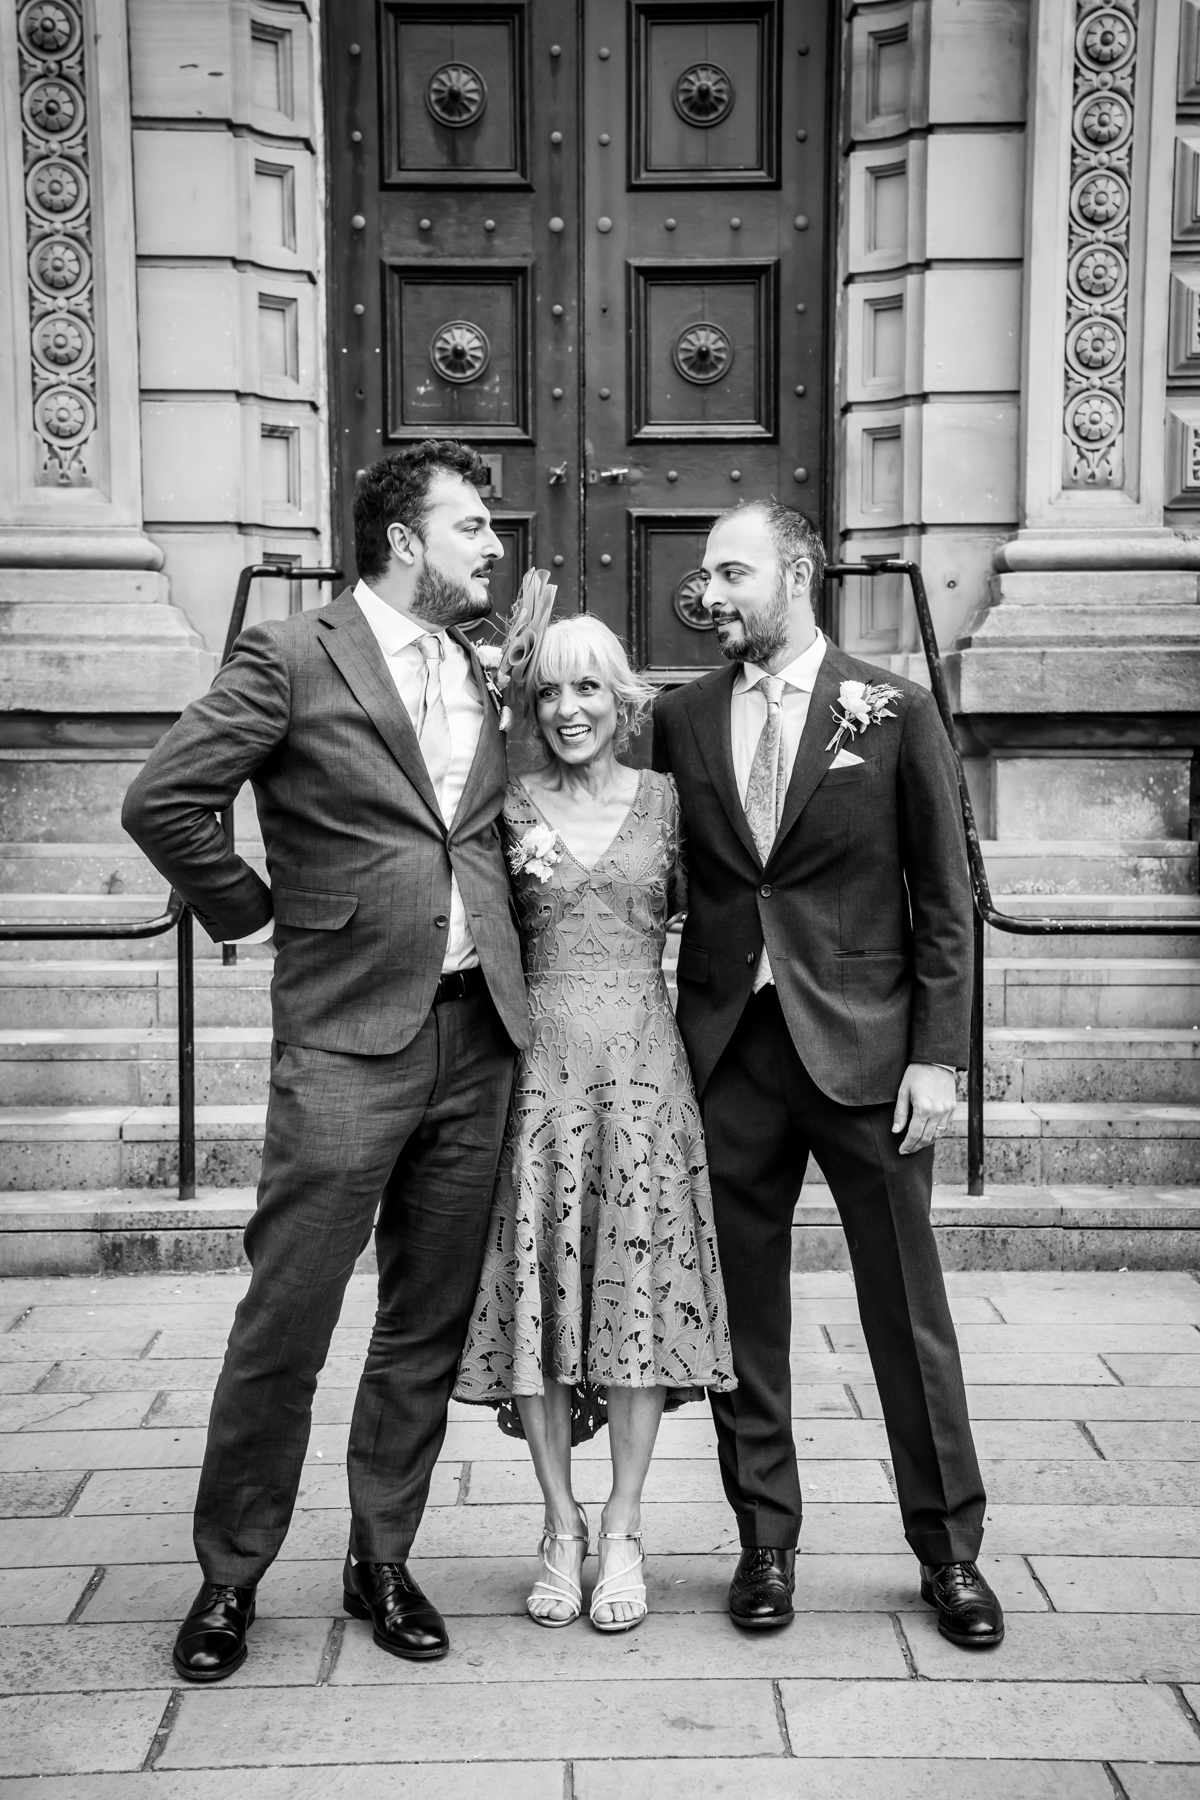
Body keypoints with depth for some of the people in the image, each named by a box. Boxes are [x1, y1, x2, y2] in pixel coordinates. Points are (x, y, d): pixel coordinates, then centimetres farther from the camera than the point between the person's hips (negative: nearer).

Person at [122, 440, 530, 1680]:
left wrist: (495, 937, 12)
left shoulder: (484, 675, 14)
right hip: (347, 1038, -5)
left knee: (428, 1327, 11)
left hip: (475, 1033, 6)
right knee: (284, 1324, 0)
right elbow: (161, 801, -9)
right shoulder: (288, 657, -4)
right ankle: (231, 1576, 18)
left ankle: (381, 1562, 25)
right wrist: (251, 911, -2)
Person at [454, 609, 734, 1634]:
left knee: (640, 1279, -3)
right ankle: (561, 1528, 12)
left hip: (643, 1058, 0)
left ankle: (622, 1531, 9)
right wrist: (520, 880, -3)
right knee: (540, 1285, 0)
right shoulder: (513, 809, 8)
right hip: (540, 1059, 1)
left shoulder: (665, 799, 7)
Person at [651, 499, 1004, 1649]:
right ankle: (765, 1539, 25)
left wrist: (937, 1055, -6)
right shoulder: (679, 720, 7)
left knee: (907, 1308, 6)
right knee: (742, 1306, 9)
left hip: (863, 1043, -2)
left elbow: (944, 898, 0)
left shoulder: (893, 712, 0)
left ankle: (949, 1550, 21)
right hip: (728, 1047, 3)